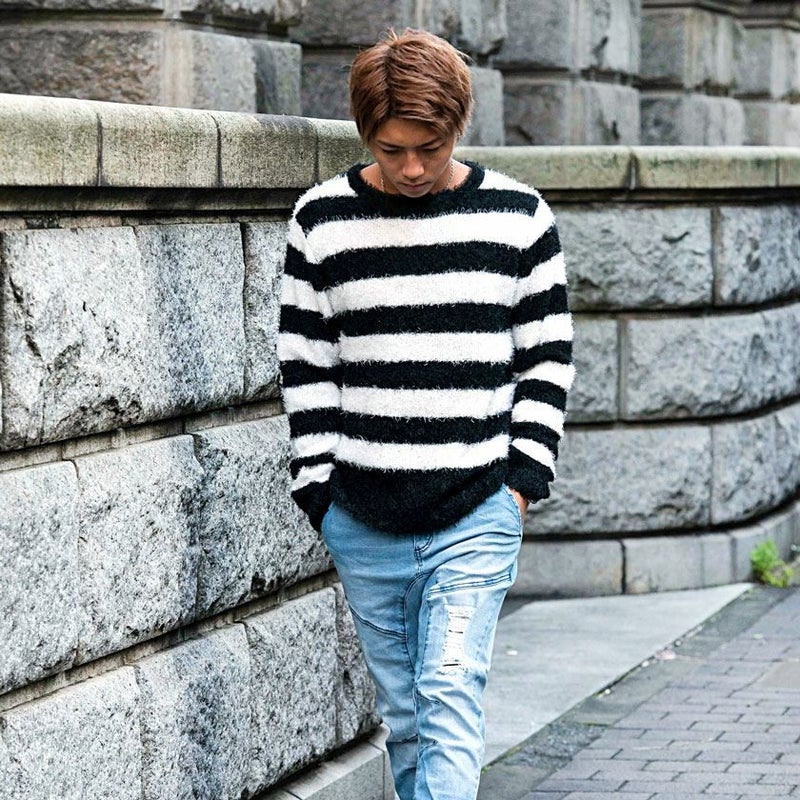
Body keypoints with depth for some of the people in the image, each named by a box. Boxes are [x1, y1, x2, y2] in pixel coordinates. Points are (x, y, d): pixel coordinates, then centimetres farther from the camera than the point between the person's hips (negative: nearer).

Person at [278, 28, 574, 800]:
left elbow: (547, 358, 5)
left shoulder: (517, 216, 1)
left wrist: (523, 477, -2)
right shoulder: (322, 219, 1)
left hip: (477, 514, -2)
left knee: (450, 695, -12)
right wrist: (321, 486, 0)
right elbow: (305, 361, 5)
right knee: (401, 712, 9)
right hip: (363, 523, 2)